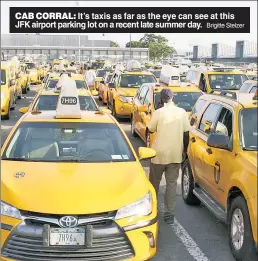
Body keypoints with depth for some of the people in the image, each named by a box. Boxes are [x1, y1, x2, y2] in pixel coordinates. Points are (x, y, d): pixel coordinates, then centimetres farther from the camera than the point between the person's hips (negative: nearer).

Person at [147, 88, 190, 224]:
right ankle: (169, 214, 7)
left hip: (159, 153, -2)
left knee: (154, 182, 16)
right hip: (176, 154, 2)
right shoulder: (182, 112, -1)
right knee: (172, 183, 8)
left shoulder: (158, 112, -10)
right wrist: (185, 149, 12)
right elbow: (186, 133, 2)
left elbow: (150, 129, 2)